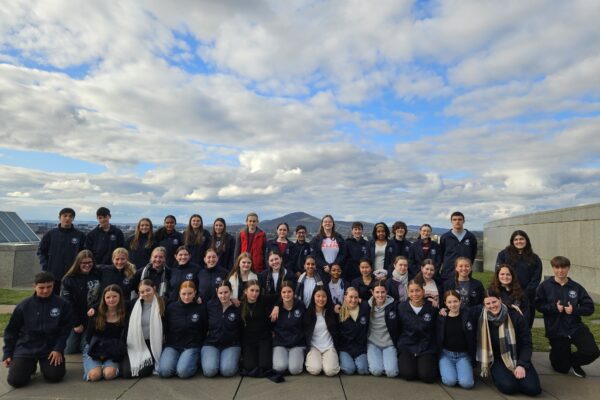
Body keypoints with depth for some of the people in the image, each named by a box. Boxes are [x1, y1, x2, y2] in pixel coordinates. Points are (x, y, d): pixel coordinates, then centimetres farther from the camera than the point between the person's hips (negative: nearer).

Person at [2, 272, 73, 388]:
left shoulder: (63, 305, -7)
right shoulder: (24, 306, -4)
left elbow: (65, 329, -4)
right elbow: (11, 331, 6)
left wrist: (58, 349, -13)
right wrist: (7, 353, 4)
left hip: (51, 349, -1)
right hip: (25, 348, 1)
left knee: (55, 376, -15)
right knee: (15, 380, -15)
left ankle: (44, 364, 20)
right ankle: (30, 366, 20)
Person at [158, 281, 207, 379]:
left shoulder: (201, 308, -2)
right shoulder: (171, 307, 4)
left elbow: (205, 330, 4)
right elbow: (166, 328, 12)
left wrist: (202, 347, -1)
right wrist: (168, 343, 4)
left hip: (192, 346, -2)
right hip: (172, 345, 3)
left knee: (183, 371, -27)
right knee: (164, 371, -23)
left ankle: (194, 361, 5)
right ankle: (179, 360, 7)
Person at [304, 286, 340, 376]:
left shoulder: (332, 313, 3)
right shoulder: (307, 313, -1)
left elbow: (336, 332, 9)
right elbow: (304, 333, 5)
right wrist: (306, 348, -2)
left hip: (329, 347, 1)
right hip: (314, 347, 0)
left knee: (330, 371, -25)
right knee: (315, 370, -27)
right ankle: (310, 360, 6)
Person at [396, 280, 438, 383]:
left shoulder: (432, 308, -4)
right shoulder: (401, 307, -2)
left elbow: (437, 330, 7)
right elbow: (397, 328, 5)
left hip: (427, 348, 0)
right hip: (407, 347, 0)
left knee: (427, 376, -19)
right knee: (408, 374, -21)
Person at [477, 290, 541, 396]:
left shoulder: (515, 316, -12)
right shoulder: (483, 320, -8)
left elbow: (526, 343, -8)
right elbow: (481, 345, 3)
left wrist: (522, 365, -17)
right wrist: (484, 365, -4)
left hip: (517, 358, 1)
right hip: (497, 359, -1)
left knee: (532, 388, -21)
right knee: (509, 386, -27)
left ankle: (518, 373, 10)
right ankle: (499, 375, 7)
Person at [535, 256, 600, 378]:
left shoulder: (576, 287, 0)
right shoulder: (545, 286, -5)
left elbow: (589, 307, 0)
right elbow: (538, 305, -7)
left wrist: (574, 310, -14)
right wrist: (554, 307, -19)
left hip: (576, 327, 2)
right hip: (556, 331, -2)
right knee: (562, 368, 4)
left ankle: (572, 360, 15)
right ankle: (556, 352, 41)